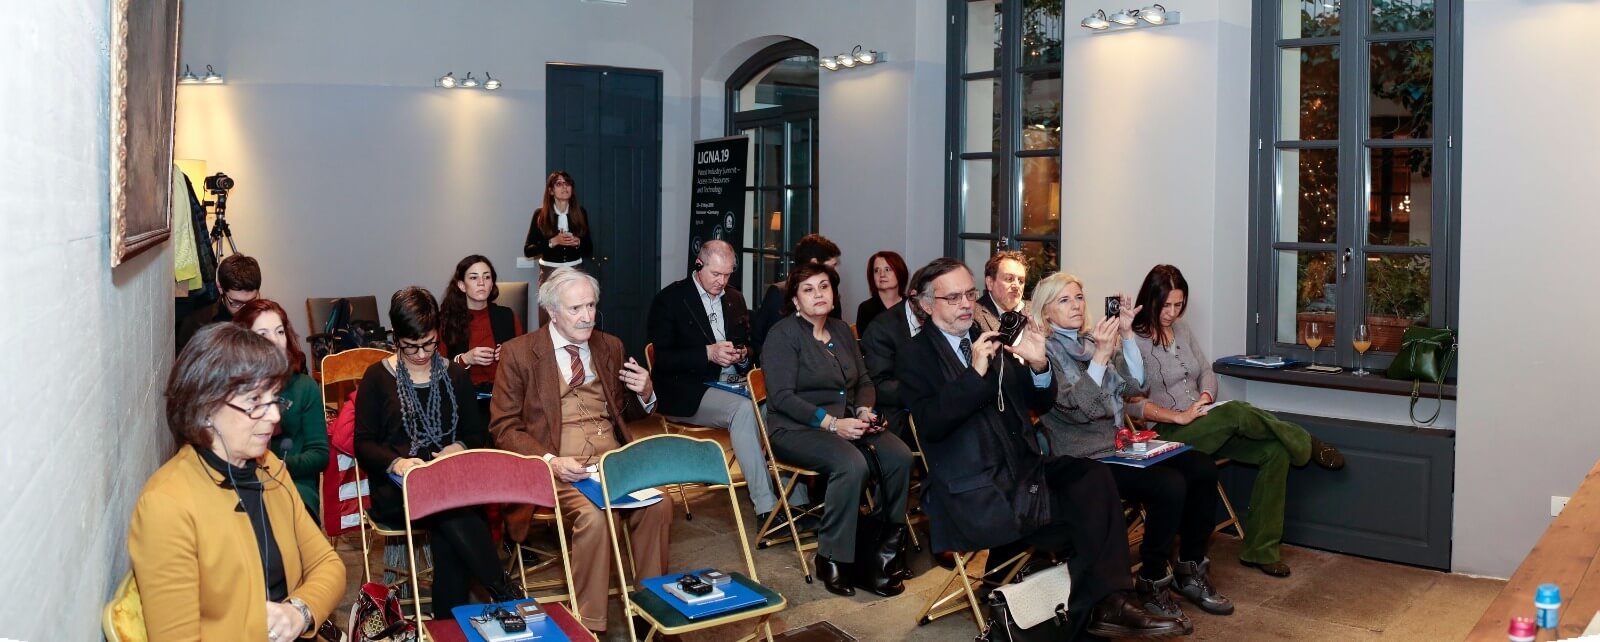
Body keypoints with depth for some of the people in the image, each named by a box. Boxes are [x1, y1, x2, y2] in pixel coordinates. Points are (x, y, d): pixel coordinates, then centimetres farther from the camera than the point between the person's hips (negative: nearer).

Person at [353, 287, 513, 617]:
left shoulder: (454, 375, 17)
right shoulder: (377, 377, 8)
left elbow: (478, 433, 17)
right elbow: (364, 444, 4)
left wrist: (461, 448, -8)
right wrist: (395, 462, -18)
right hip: (396, 485, -2)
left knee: (447, 533, -37)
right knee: (455, 512, -38)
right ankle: (506, 596, -32)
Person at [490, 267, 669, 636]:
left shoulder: (610, 347, 14)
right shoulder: (519, 353, 0)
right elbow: (504, 428, -2)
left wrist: (644, 394, -1)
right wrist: (550, 461, -18)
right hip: (557, 466, -3)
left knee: (658, 505, -25)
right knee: (592, 516, -32)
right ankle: (589, 626, -17)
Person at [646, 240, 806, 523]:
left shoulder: (735, 298, 17)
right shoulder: (669, 299, -1)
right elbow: (663, 359, -9)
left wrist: (742, 355, -1)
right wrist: (708, 353, -20)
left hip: (734, 383, 6)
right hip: (690, 393, -6)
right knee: (743, 409, -34)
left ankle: (796, 501, -22)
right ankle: (766, 507, -32)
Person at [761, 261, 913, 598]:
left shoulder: (841, 330, 16)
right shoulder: (783, 335, -5)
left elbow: (864, 381, 17)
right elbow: (781, 396, -14)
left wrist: (864, 410, -6)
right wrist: (831, 422, -22)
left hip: (847, 422, 6)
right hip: (797, 429, -6)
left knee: (900, 456, -21)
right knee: (852, 464, -34)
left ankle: (885, 552, -9)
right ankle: (833, 560, -20)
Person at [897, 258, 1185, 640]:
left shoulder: (991, 339, 16)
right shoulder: (915, 355, 0)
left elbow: (1039, 404, 14)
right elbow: (930, 424, -14)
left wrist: (1039, 365, -7)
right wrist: (976, 372, -23)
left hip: (1024, 466, 6)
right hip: (974, 488, -5)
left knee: (1094, 476, -23)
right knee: (1082, 516, -21)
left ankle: (1106, 603, -23)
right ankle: (1093, 609, -2)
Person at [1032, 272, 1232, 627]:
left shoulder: (1090, 340, 14)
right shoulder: (1045, 350, -6)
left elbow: (1134, 385, 8)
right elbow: (1079, 408, -17)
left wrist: (1126, 334, 0)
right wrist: (1101, 354, -22)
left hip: (1119, 444, 8)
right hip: (1085, 458, -8)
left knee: (1203, 468, -10)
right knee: (1169, 485, -27)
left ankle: (1190, 571, 4)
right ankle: (1151, 584, -10)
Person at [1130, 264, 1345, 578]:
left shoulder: (1181, 329, 13)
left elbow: (1207, 372, 16)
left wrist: (1205, 398, -7)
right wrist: (1178, 417, -23)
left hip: (1204, 427, 8)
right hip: (1167, 434, -8)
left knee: (1275, 451, -13)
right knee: (1236, 413, -33)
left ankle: (1260, 549, -9)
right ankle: (1306, 444, -6)